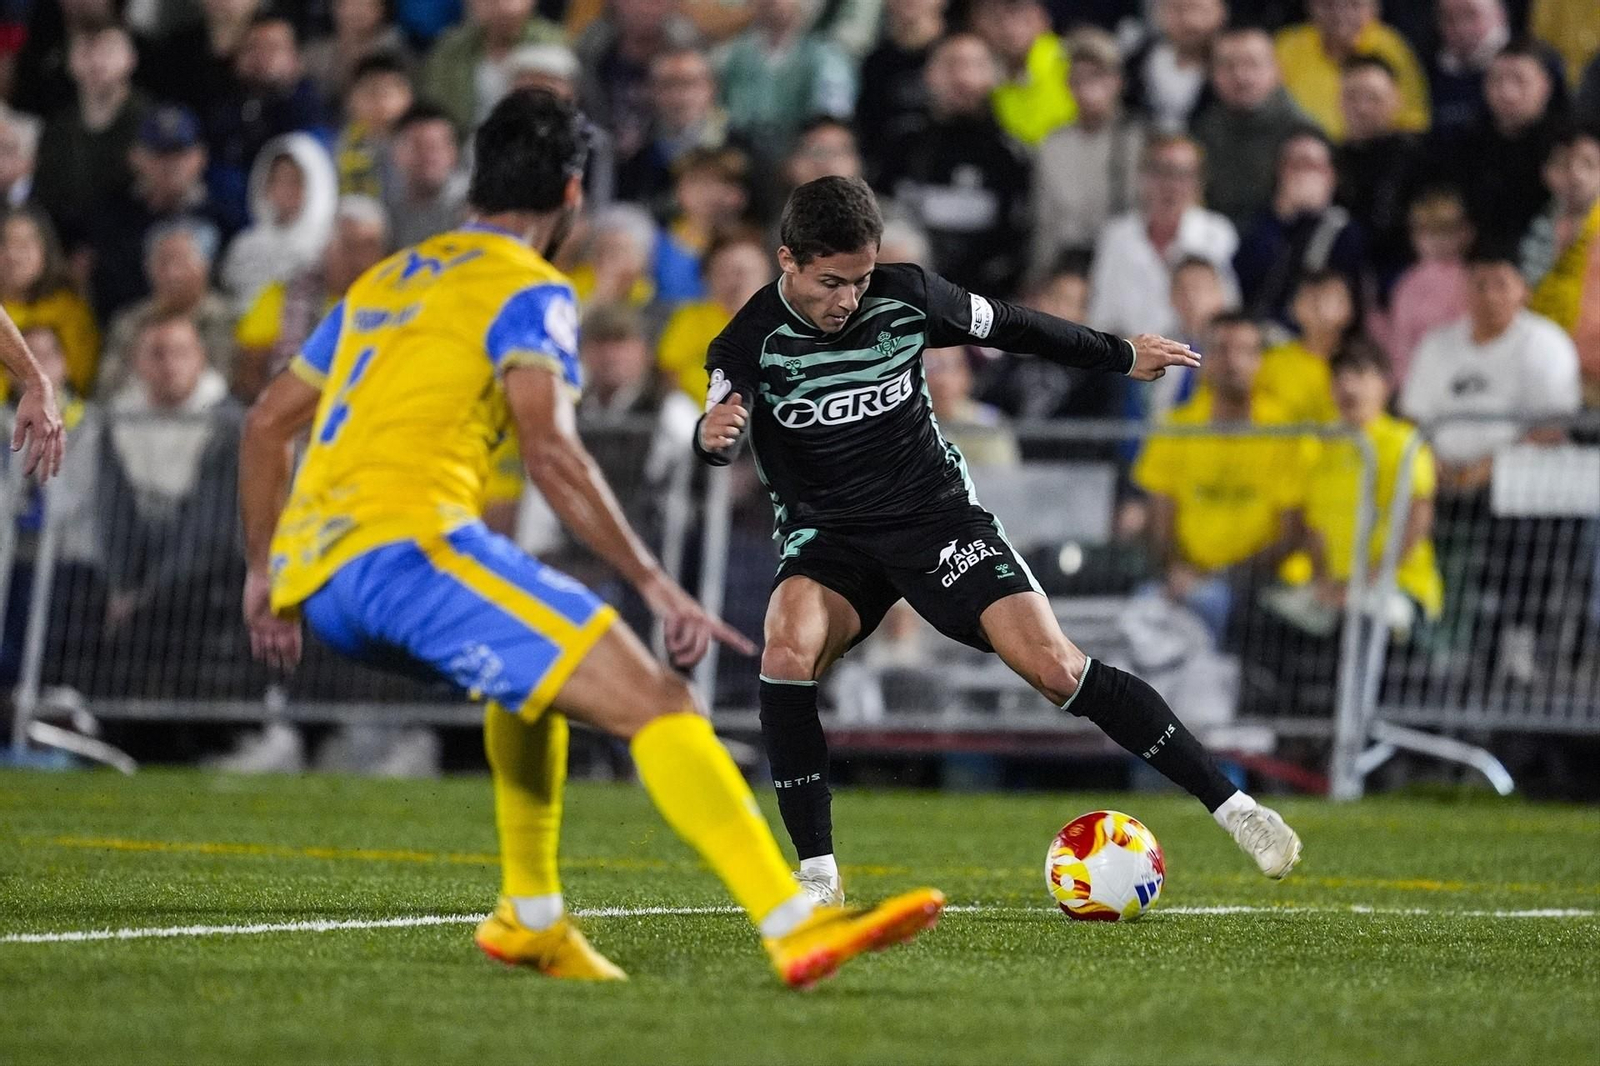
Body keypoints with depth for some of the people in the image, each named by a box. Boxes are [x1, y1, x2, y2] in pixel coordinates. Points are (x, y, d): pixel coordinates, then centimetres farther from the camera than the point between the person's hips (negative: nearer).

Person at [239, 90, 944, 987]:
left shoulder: (386, 281, 27)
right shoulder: (528, 292, 3)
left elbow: (269, 421, 30)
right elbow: (549, 448, -13)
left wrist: (263, 572, 37)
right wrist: (654, 583, -13)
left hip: (313, 572, 9)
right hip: (407, 541, -9)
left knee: (538, 661, 34)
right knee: (656, 701, -14)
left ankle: (531, 918, 29)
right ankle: (798, 928, -29)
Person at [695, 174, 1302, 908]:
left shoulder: (905, 297, -7)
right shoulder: (754, 340, -14)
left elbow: (1007, 326, 10)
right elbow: (719, 441, -30)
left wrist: (1121, 357, 21)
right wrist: (713, 436, -56)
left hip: (935, 515, 1)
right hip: (829, 536, -1)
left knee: (1055, 666, -14)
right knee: (787, 653, -32)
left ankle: (1230, 805, -6)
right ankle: (817, 874, -22)